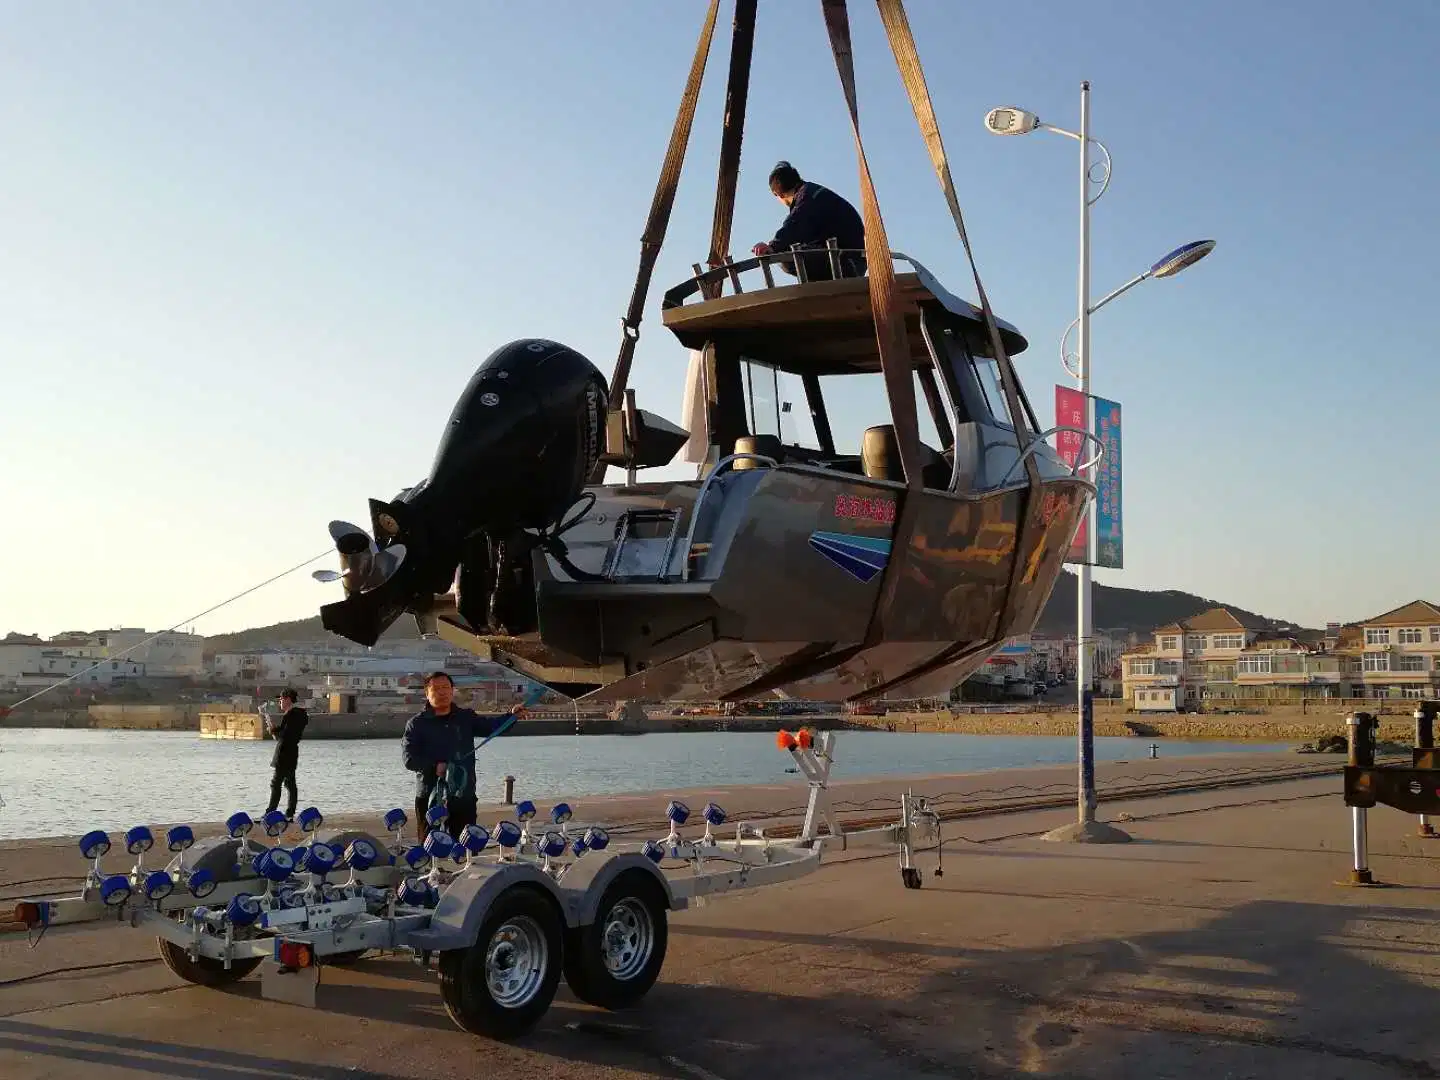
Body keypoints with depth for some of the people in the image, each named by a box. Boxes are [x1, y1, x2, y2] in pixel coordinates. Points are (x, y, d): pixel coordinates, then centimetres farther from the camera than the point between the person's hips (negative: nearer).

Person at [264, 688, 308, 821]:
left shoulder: (290, 715, -16)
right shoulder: (299, 713, 14)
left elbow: (283, 736, -19)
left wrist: (273, 729, -5)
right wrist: (275, 729, 12)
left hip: (283, 753, -10)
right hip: (292, 752, 10)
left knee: (275, 783, -7)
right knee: (290, 783, 10)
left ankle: (270, 814, -7)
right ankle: (289, 814, 12)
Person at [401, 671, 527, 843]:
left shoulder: (466, 717, 13)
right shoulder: (416, 724, 1)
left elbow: (490, 725, 1)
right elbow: (409, 758, -6)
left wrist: (511, 716, -17)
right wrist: (435, 766, -20)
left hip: (464, 797, 3)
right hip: (430, 796, -3)